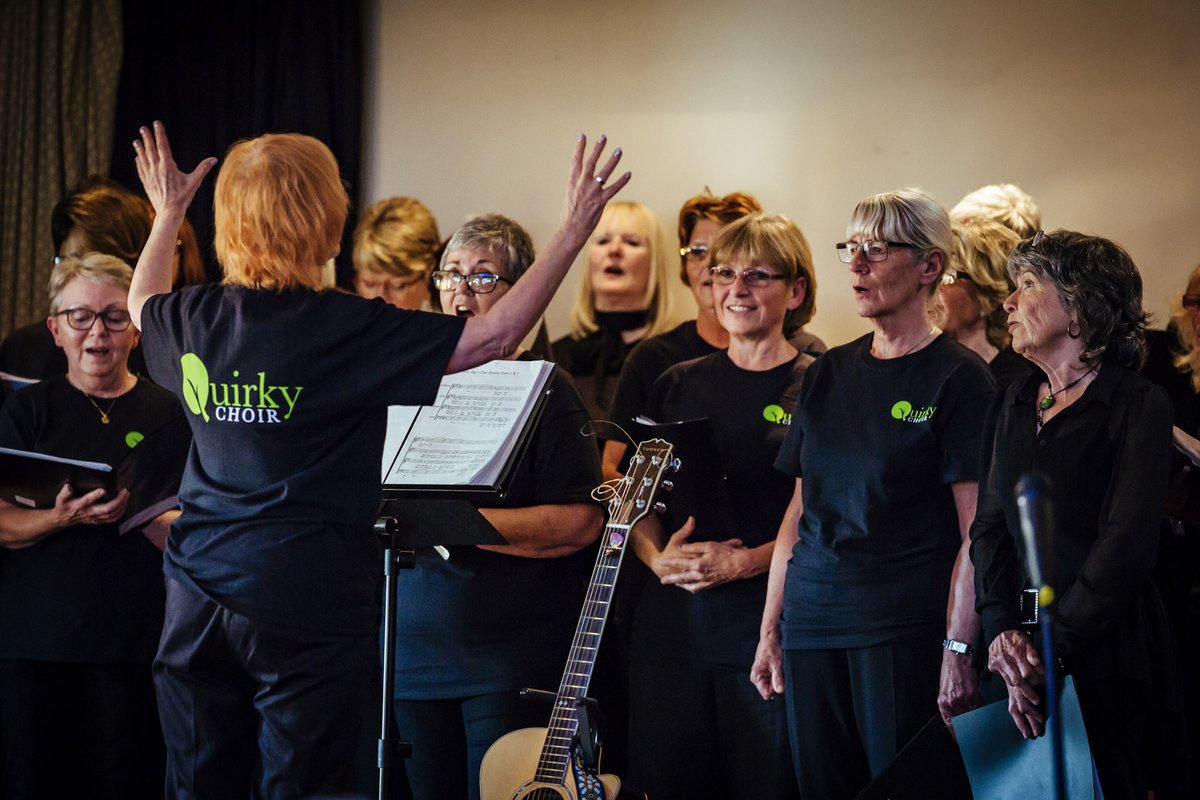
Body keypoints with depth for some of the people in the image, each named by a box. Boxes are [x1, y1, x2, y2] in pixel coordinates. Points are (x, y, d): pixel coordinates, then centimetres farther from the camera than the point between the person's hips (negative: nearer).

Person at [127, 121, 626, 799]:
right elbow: (497, 336, -16)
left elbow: (142, 302, 29)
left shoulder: (194, 320, 3)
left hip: (197, 594, 6)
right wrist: (575, 231, -12)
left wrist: (168, 212, 42)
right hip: (309, 602, -5)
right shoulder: (347, 330, -15)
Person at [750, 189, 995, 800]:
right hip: (811, 623, 6)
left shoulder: (958, 378, -4)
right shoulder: (828, 373, 14)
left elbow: (977, 531, -10)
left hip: (905, 629, -6)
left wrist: (959, 647, -18)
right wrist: (769, 630, 12)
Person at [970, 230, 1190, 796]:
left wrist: (1054, 648, -18)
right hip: (1024, 651, 5)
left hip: (1104, 650, -5)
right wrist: (1002, 630, -11)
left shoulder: (1138, 406, -6)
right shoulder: (1013, 408, 13)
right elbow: (989, 526, 5)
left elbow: (1125, 546, -14)